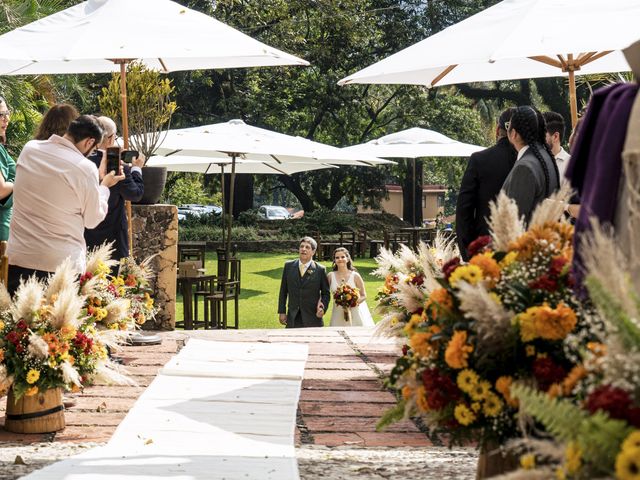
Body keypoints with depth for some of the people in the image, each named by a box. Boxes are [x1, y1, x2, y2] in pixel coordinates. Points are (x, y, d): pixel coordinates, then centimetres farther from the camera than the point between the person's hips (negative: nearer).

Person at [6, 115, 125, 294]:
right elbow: (92, 220, 0)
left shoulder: (29, 149, 2)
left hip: (18, 259, 4)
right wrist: (104, 185, 15)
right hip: (63, 266, -4)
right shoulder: (86, 168, -12)